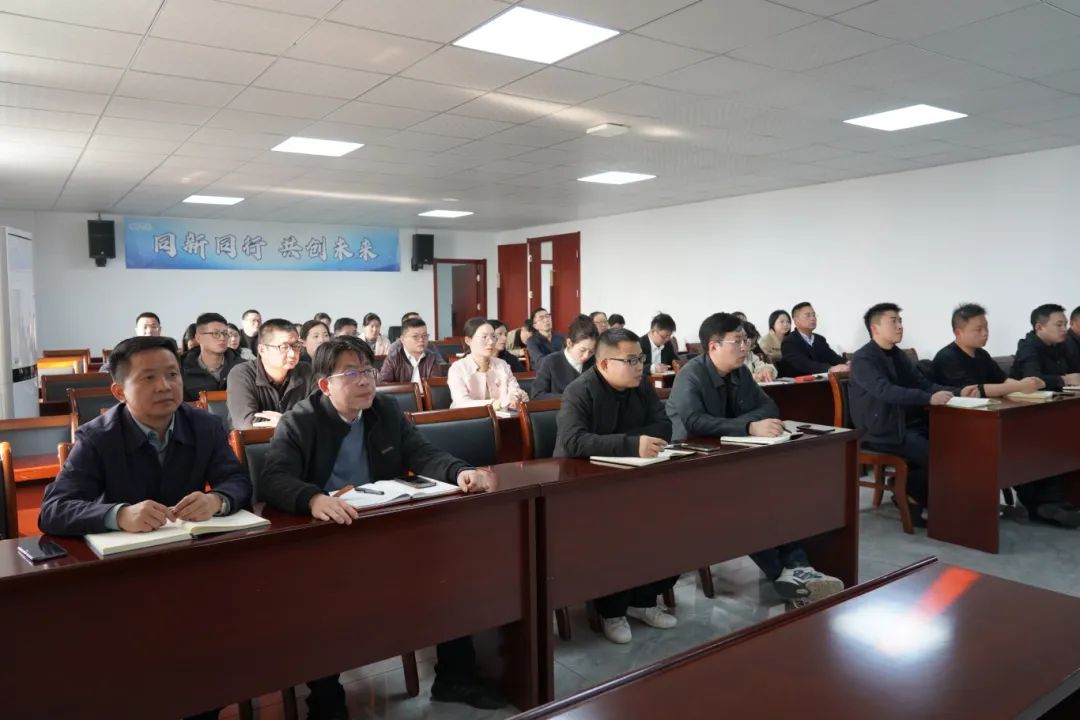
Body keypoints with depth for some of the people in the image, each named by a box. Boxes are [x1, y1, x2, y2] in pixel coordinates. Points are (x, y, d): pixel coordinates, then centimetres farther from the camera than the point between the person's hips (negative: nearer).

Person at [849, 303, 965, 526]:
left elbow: (925, 384, 8)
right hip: (881, 431, -8)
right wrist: (929, 398, -38)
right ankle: (910, 495, 6)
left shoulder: (899, 355, 14)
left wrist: (958, 392, -9)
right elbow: (886, 391, -28)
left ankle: (910, 487, 7)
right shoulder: (863, 359, -13)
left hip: (908, 424, 8)